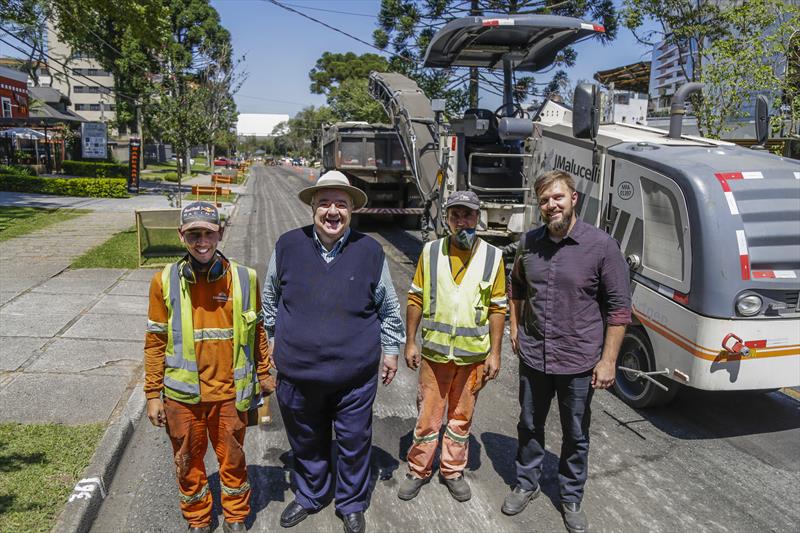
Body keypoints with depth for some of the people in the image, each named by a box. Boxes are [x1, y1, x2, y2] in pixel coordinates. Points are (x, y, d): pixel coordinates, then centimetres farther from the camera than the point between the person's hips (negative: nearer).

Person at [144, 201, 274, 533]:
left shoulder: (244, 278, -7)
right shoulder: (165, 281, -7)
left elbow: (256, 330, 4)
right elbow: (155, 341, -1)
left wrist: (264, 373, 11)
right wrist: (153, 394, 1)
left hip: (230, 392, 0)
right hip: (182, 394, 0)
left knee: (232, 459, 16)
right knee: (188, 462, 18)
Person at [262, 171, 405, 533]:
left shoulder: (369, 251, -5)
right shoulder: (288, 246, -3)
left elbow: (389, 307, 7)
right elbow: (270, 299, 13)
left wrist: (391, 349, 10)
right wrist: (274, 340, 16)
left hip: (355, 374, -1)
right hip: (298, 371, 1)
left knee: (354, 443, 13)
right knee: (306, 442, 20)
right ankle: (309, 496, 47)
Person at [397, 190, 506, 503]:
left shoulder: (492, 257, -4)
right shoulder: (431, 252, -3)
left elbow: (497, 309, 0)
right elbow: (415, 299, 2)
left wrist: (495, 353, -2)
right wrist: (410, 343, 0)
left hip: (474, 355, 0)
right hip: (434, 351, 0)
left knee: (461, 417, 15)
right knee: (428, 415, 10)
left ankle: (453, 471, 33)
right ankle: (418, 471, 29)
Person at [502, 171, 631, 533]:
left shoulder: (601, 246, -13)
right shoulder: (528, 243, 0)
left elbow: (618, 307, -9)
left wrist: (608, 360, -11)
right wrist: (515, 327, 11)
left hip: (578, 362, -3)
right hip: (533, 356, 4)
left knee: (576, 436, 14)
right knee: (529, 426, 19)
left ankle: (571, 499, 35)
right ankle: (527, 485, 41)